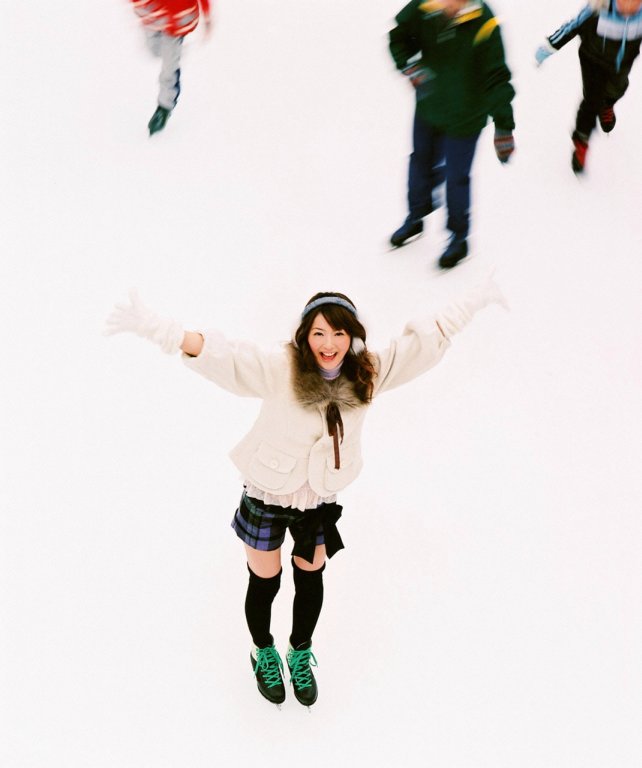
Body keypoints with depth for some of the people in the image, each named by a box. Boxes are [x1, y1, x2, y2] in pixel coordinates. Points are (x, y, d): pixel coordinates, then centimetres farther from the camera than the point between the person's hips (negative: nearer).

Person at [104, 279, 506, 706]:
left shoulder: (369, 373, -16)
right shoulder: (280, 370, -29)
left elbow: (427, 340, -6)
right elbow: (218, 355, -39)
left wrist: (476, 300, -2)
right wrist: (151, 326, -53)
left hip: (320, 500, 3)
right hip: (267, 497, -3)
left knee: (311, 578, 22)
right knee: (265, 582, 17)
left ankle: (300, 655, 51)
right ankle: (264, 654, 49)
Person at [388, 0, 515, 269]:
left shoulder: (484, 26, -28)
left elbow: (497, 78, -23)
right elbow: (399, 37, 2)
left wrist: (504, 127, -23)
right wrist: (410, 68, -15)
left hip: (463, 117, -5)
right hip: (428, 108, 5)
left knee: (456, 178, 5)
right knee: (421, 162, 23)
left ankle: (459, 237, 31)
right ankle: (416, 218, 50)